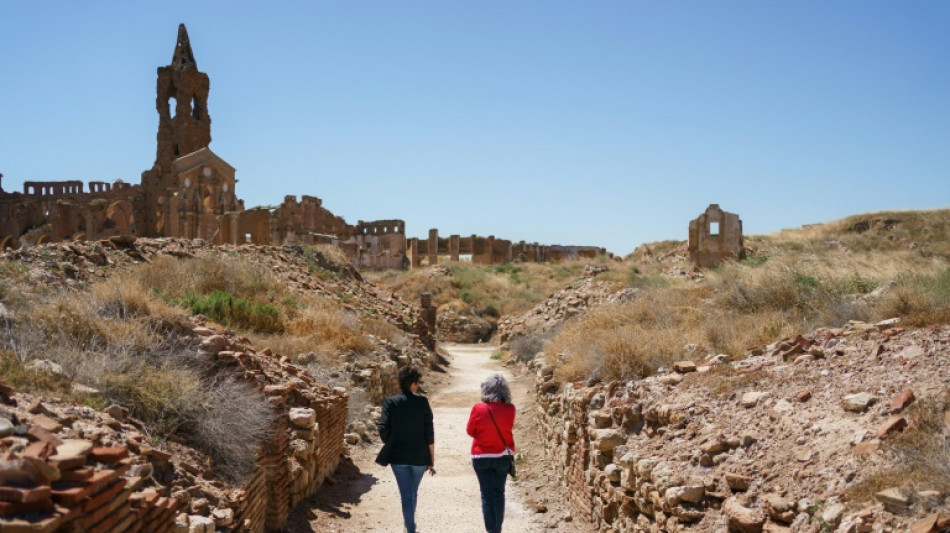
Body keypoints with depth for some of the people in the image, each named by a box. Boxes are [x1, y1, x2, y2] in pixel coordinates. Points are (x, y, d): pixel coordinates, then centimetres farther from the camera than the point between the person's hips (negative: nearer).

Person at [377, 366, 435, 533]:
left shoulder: (390, 402, -6)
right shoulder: (422, 402, -7)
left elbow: (383, 430, -10)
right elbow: (429, 434, -7)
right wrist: (431, 460, 1)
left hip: (398, 456, -1)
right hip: (419, 457, 1)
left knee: (406, 495, 5)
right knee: (413, 493, 22)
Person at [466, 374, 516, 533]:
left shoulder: (478, 409, -16)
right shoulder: (510, 409, -10)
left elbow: (470, 431, -3)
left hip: (482, 457, -3)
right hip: (503, 456, 3)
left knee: (487, 495, 5)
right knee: (499, 493, 18)